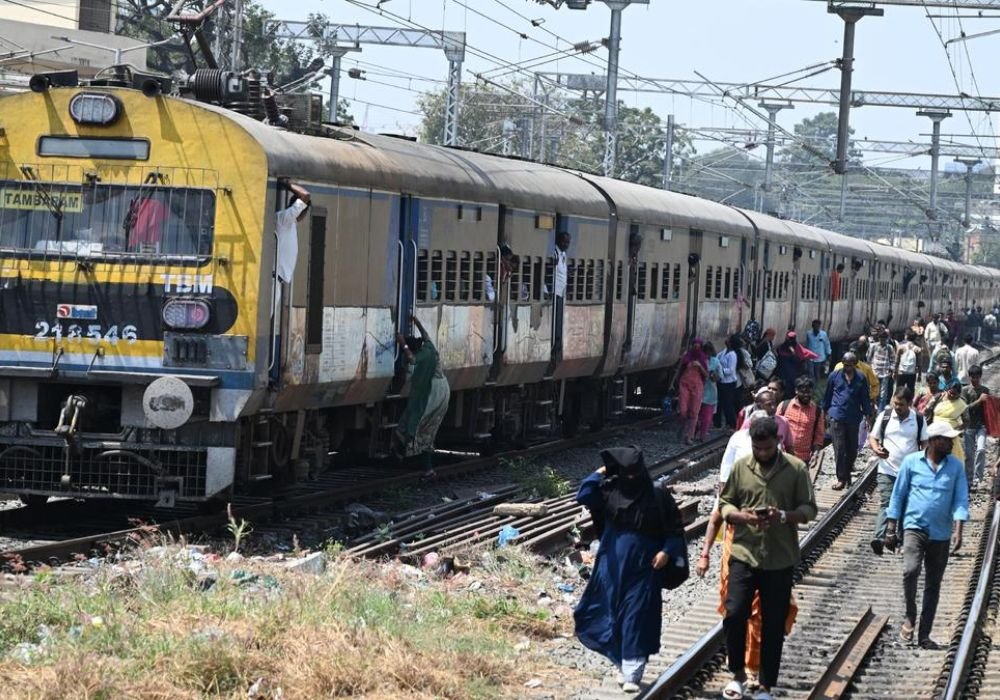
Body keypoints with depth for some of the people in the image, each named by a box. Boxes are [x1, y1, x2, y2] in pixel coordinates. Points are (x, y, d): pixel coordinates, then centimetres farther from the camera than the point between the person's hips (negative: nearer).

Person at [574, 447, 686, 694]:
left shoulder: (659, 497, -3)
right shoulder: (610, 491, 1)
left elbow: (675, 529, 2)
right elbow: (583, 497, -11)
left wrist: (667, 552, -13)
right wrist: (600, 473, -8)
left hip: (643, 570, -3)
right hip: (612, 567, 3)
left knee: (637, 620, -6)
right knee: (612, 616, 10)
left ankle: (631, 675, -6)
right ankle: (624, 665, 26)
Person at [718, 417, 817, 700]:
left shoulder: (796, 469, -2)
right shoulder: (740, 467, 3)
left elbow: (809, 509, 0)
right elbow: (724, 504, 7)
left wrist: (784, 516, -19)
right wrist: (742, 516, -14)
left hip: (780, 559, -1)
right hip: (744, 553, 1)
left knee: (773, 625, 5)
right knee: (734, 615, -8)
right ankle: (738, 673, 14)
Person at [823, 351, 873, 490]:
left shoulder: (861, 379, 1)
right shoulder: (834, 376, 0)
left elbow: (865, 399, 6)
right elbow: (828, 394, 9)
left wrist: (868, 414, 3)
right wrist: (825, 410, 12)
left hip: (854, 418, 2)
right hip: (837, 417, -2)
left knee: (852, 448, 11)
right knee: (839, 448, -5)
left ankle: (847, 472, 31)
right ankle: (841, 478, 0)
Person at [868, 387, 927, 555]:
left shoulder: (919, 420, 1)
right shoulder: (884, 416, 0)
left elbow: (924, 444, 8)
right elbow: (873, 438, 6)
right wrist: (876, 449, -16)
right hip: (887, 470, -2)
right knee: (886, 504, -15)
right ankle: (879, 538, -26)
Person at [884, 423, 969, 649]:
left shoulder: (956, 466, 3)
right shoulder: (912, 462, -2)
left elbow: (961, 499, -1)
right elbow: (898, 495, 3)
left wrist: (958, 530, -15)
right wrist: (891, 529, 1)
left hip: (941, 534, 3)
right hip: (914, 527, -3)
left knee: (933, 586, 8)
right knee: (910, 570, -25)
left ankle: (924, 635, 18)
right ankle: (910, 617, -2)